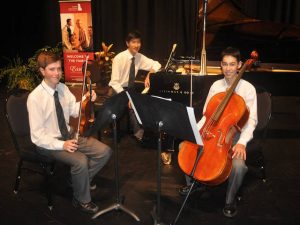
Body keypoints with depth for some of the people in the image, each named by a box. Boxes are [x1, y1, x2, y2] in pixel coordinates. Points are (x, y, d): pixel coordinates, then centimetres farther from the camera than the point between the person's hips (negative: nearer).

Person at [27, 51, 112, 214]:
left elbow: (74, 111, 11)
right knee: (81, 161, -31)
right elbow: (37, 136, -19)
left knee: (105, 151, -7)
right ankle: (81, 200, -3)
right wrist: (61, 145, -28)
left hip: (68, 135, 7)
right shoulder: (35, 97, -20)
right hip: (48, 142, -7)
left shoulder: (63, 88, 0)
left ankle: (82, 178, 18)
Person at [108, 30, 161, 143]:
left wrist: (149, 75, -13)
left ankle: (146, 130, -2)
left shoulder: (139, 57, -4)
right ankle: (139, 133, -11)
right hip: (118, 90, -5)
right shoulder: (119, 58, -19)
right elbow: (114, 82, -21)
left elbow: (156, 64, 6)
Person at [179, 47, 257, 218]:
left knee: (239, 166, -30)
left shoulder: (248, 89, -9)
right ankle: (193, 183, 15)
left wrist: (242, 142, -27)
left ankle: (230, 200, 2)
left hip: (235, 135, -4)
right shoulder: (216, 86, 3)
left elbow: (251, 121, -12)